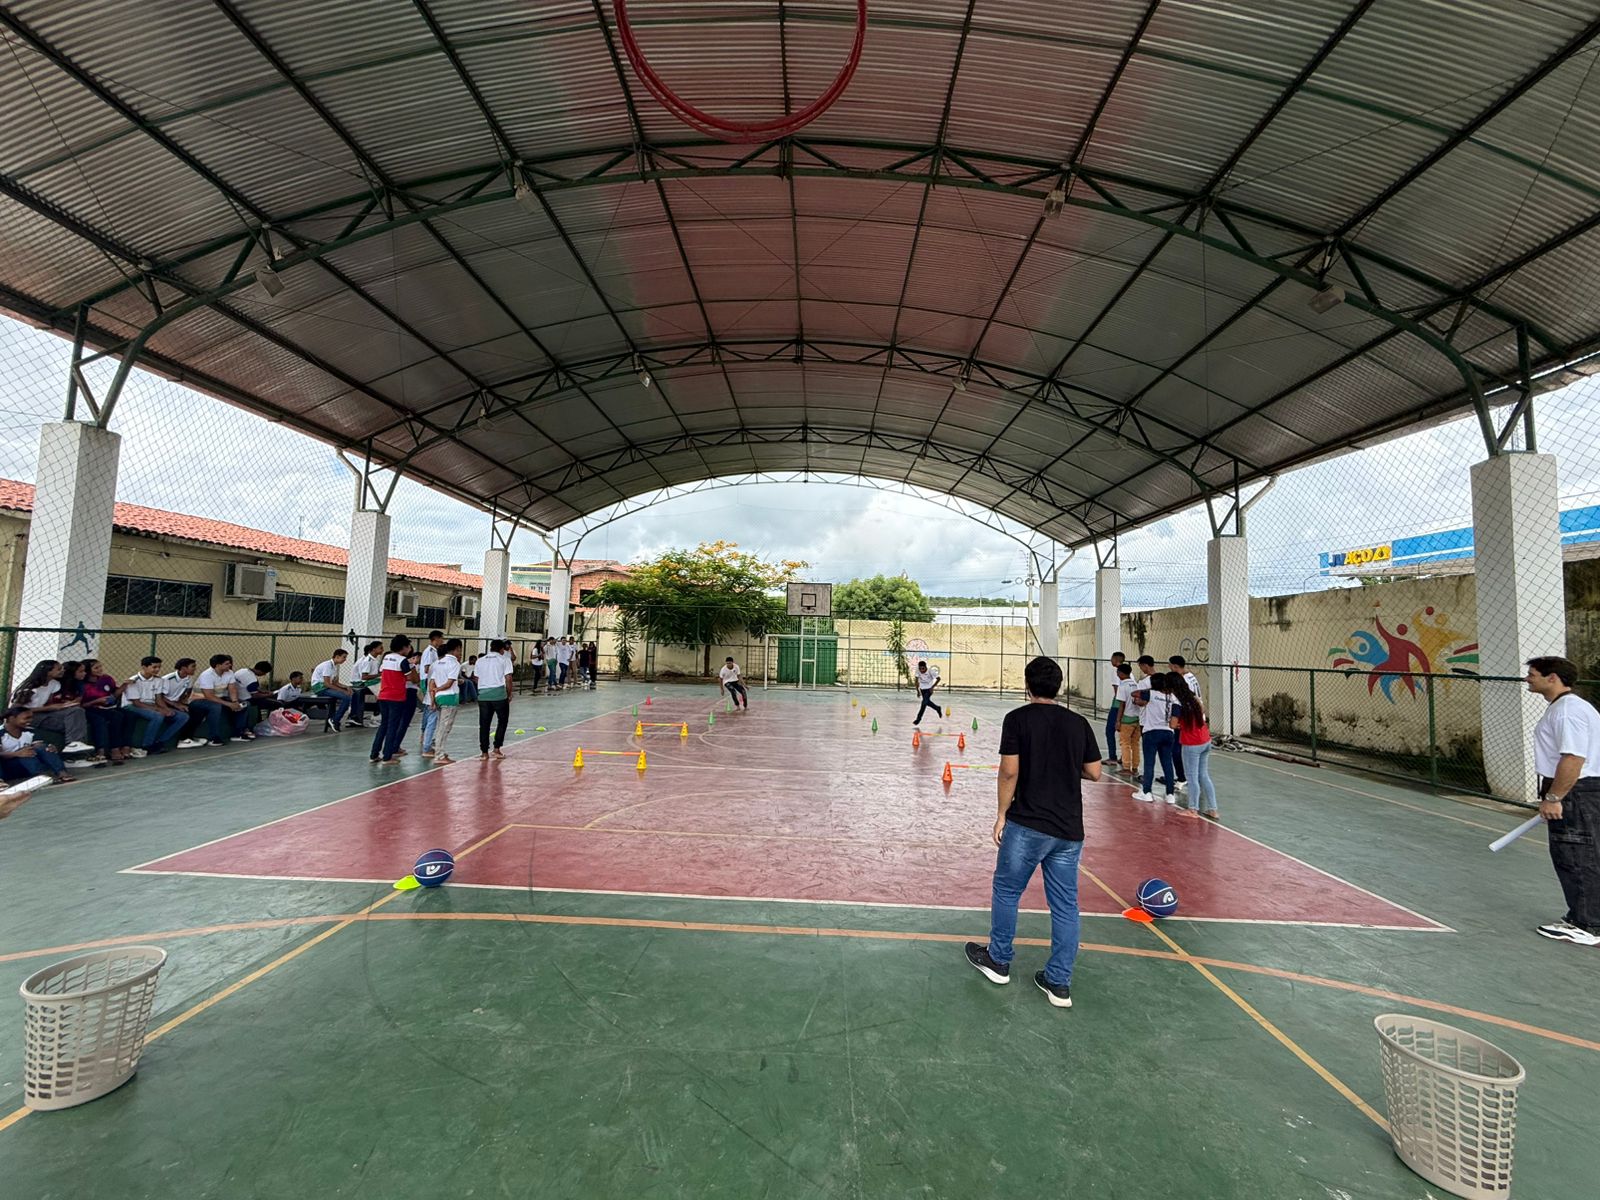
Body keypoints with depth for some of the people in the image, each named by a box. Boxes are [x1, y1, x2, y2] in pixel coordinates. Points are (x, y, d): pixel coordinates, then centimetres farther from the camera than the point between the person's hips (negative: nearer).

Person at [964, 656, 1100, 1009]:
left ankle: (998, 961, 29)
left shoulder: (1017, 719, -8)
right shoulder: (1079, 723, 4)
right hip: (1069, 830, 4)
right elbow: (1094, 773, 8)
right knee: (1065, 905, 13)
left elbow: (1010, 770, -13)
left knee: (1006, 891, 15)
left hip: (1026, 825, -4)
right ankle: (1059, 983, 20)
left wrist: (1002, 814, -4)